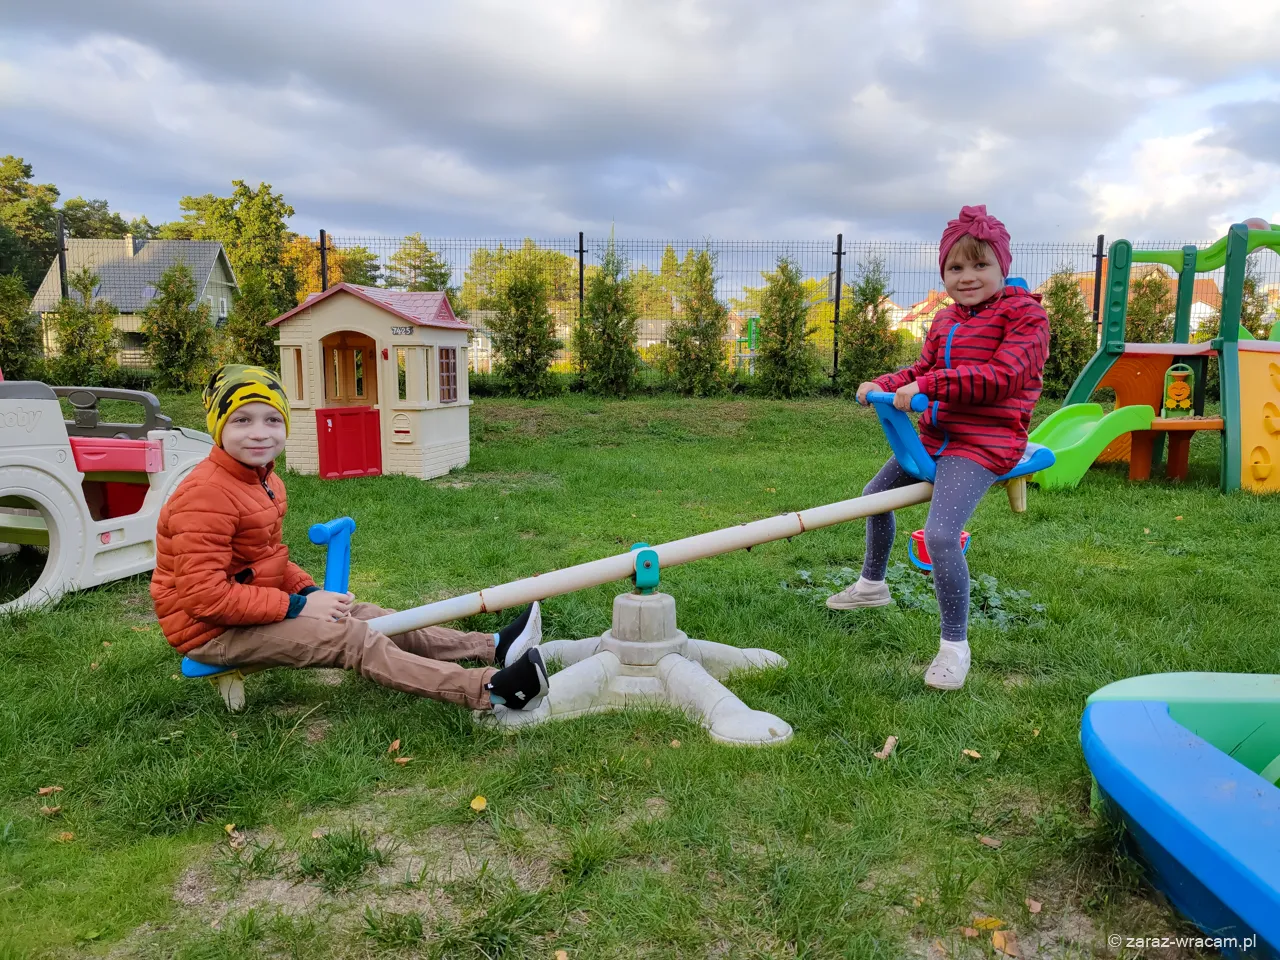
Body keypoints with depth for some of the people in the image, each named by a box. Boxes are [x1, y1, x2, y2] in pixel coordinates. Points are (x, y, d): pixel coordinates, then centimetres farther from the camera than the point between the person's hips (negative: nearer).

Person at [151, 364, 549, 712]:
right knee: (353, 638, -20)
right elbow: (203, 594, -27)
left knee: (360, 614, 1)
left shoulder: (265, 481, 8)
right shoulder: (206, 495, -24)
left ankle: (493, 648, 1)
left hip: (255, 607, 10)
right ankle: (489, 690, -26)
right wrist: (298, 606, -23)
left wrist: (309, 591, -2)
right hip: (210, 629, -10)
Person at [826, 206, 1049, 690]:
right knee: (875, 494, 22)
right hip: (935, 436, 9)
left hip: (983, 442, -9)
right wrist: (885, 385, 0)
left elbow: (1003, 374, -23)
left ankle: (955, 645, -9)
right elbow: (922, 369, 20)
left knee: (940, 534, -26)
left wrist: (929, 386, -28)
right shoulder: (945, 321, 13)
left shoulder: (1024, 312, -10)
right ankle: (872, 584, 45)